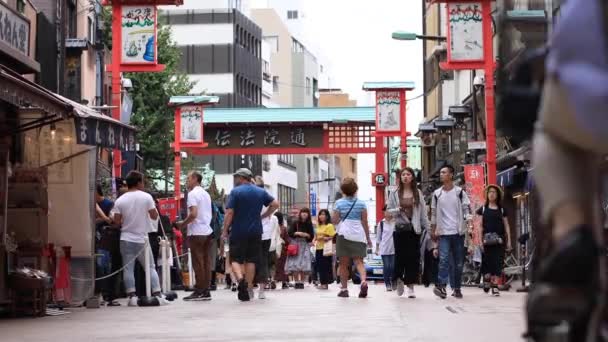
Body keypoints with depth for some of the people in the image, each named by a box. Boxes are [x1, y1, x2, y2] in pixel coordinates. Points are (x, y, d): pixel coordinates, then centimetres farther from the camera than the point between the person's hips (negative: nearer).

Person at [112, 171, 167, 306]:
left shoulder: (120, 200, -2)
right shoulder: (146, 197, -5)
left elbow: (117, 221, -3)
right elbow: (154, 216, -3)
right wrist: (153, 207, 15)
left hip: (126, 239, 1)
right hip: (142, 239, -1)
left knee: (128, 268, 3)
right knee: (151, 267, 7)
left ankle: (132, 296, -3)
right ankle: (157, 295, 1)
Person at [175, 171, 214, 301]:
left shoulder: (193, 194, -10)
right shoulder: (206, 194, 17)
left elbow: (193, 214, -19)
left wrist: (182, 224, -8)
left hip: (196, 232, -8)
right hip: (207, 231, 8)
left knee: (198, 262, -5)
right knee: (206, 261, 7)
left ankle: (199, 291, -5)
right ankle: (206, 290, 8)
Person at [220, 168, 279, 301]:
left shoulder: (235, 192, -5)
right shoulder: (261, 192, 8)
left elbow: (229, 212, -11)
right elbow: (275, 204, 6)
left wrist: (225, 231, -7)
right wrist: (263, 216, 13)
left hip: (238, 232, -4)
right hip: (255, 232, 4)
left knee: (236, 259, 1)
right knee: (251, 260, 9)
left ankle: (240, 278, -26)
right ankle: (249, 288, 9)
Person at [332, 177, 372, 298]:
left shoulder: (339, 203, 1)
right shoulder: (361, 203, 5)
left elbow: (334, 220, 0)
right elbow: (365, 222, 4)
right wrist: (368, 238, 12)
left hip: (344, 235, -1)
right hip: (359, 235, 1)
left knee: (344, 263, 6)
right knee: (359, 261, 0)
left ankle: (344, 289, 7)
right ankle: (364, 281, -26)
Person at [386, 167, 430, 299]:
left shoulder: (418, 193, 8)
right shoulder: (394, 193, 6)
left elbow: (423, 211, 8)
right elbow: (389, 211, 6)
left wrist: (427, 227, 3)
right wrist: (398, 210, -14)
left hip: (414, 229, 1)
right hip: (400, 228, -1)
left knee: (413, 257, -3)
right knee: (400, 256, -3)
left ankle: (410, 286, 3)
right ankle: (399, 279, 22)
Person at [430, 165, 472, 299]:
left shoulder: (460, 192, 2)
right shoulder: (437, 194, 8)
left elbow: (467, 209, 0)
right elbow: (433, 213, 13)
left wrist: (468, 223, -16)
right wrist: (433, 230, 11)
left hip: (458, 232, 0)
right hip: (443, 232, 0)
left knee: (459, 262, 5)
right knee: (444, 259, -15)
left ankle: (457, 288, 14)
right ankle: (441, 286, -22)